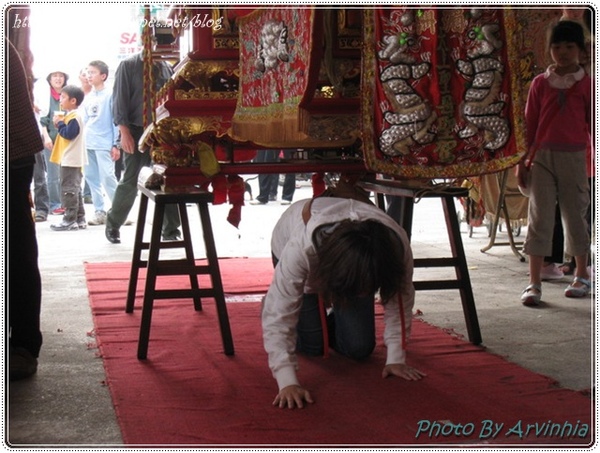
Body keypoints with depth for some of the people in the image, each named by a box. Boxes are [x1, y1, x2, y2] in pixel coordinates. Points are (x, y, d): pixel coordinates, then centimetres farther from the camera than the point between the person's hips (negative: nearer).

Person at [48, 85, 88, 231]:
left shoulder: (74, 116, -16)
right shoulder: (71, 115, 16)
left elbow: (69, 134, -23)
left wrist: (59, 123, -12)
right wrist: (60, 123, 5)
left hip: (70, 159, -11)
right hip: (73, 159, 11)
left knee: (69, 190, -8)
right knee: (74, 189, 14)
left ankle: (70, 220, -6)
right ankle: (79, 219, 18)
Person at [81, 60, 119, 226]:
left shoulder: (110, 95, -4)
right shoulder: (88, 97, 15)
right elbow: (83, 119, 18)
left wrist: (116, 144, -9)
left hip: (104, 144, -7)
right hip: (87, 144, 7)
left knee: (107, 177, -10)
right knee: (91, 178, 7)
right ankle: (99, 211, 14)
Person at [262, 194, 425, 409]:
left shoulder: (397, 244, -38)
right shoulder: (301, 247, -47)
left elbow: (399, 302, -22)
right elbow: (278, 316, -46)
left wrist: (396, 358, -23)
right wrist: (288, 382, -51)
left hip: (354, 263, 2)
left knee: (360, 347, -5)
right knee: (311, 346, -5)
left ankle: (331, 324, 27)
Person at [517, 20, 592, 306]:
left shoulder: (586, 84, 2)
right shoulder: (540, 83, 5)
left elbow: (593, 125, 5)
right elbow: (530, 124, 7)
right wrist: (522, 161, 5)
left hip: (573, 156, -1)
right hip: (542, 156, 1)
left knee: (574, 215, 9)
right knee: (539, 217, -2)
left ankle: (582, 276, 26)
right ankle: (534, 284, -1)